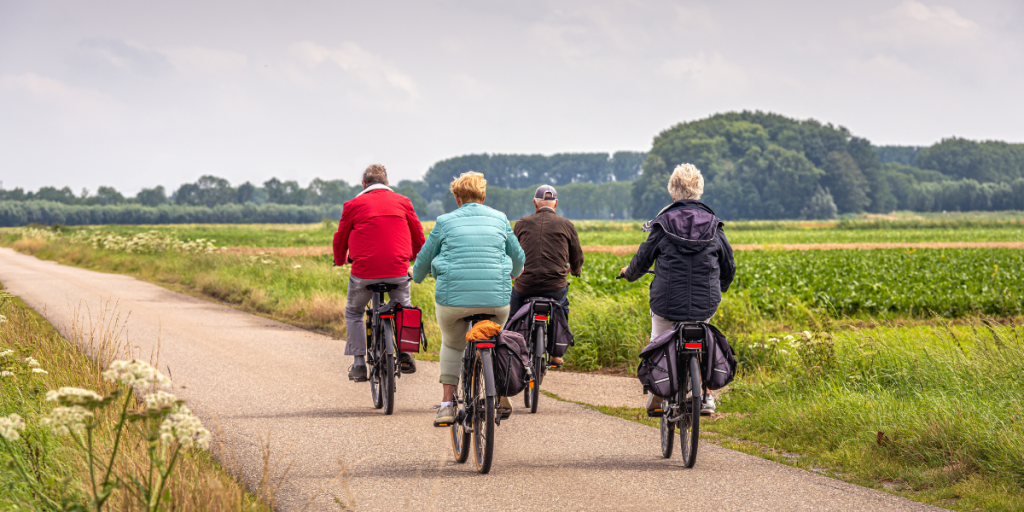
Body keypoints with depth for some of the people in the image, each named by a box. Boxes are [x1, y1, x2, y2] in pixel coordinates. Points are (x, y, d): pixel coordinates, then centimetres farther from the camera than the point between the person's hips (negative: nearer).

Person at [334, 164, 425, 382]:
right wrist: (413, 256, 39)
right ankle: (405, 353, 16)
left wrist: (340, 259, 34)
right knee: (404, 309, 28)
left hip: (364, 272, -1)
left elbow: (340, 238, 12)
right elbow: (418, 235, 18)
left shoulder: (354, 205, 3)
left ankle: (359, 365, 13)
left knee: (354, 312, 20)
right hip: (398, 271, 2)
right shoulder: (402, 202, 9)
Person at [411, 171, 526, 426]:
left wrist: (417, 276, 37)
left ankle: (447, 404, 11)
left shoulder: (445, 222, 6)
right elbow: (518, 256, 22)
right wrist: (515, 273, 46)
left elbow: (424, 259, 15)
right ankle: (502, 398, 25)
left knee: (452, 345, 23)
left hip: (453, 298, -1)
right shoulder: (499, 219, 11)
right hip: (496, 299, 1)